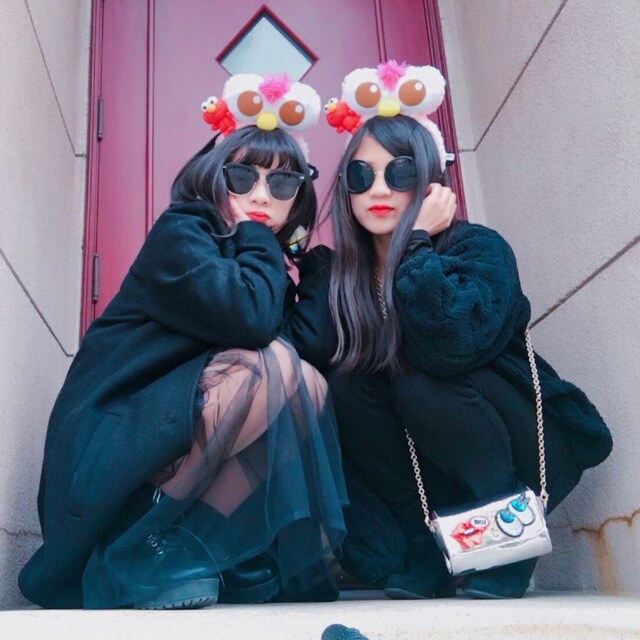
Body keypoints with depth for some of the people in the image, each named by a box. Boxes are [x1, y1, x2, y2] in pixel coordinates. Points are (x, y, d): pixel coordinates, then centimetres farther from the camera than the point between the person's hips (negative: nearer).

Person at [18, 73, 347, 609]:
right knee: (272, 366, -25)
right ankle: (146, 554, -17)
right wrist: (258, 240, -9)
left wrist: (294, 286, -5)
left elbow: (310, 344, 9)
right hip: (109, 448, -7)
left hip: (177, 435, 8)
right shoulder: (180, 234, -9)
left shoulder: (274, 261, 13)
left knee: (310, 384, -4)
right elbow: (249, 320, -26)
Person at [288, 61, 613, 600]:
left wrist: (418, 243, -28)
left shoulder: (479, 248, -18)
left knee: (420, 384, -29)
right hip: (433, 464, 5)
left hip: (527, 449, -5)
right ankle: (422, 552, -7)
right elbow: (309, 351, -20)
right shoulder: (345, 274, -2)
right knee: (346, 381, -17)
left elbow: (451, 346, -38)